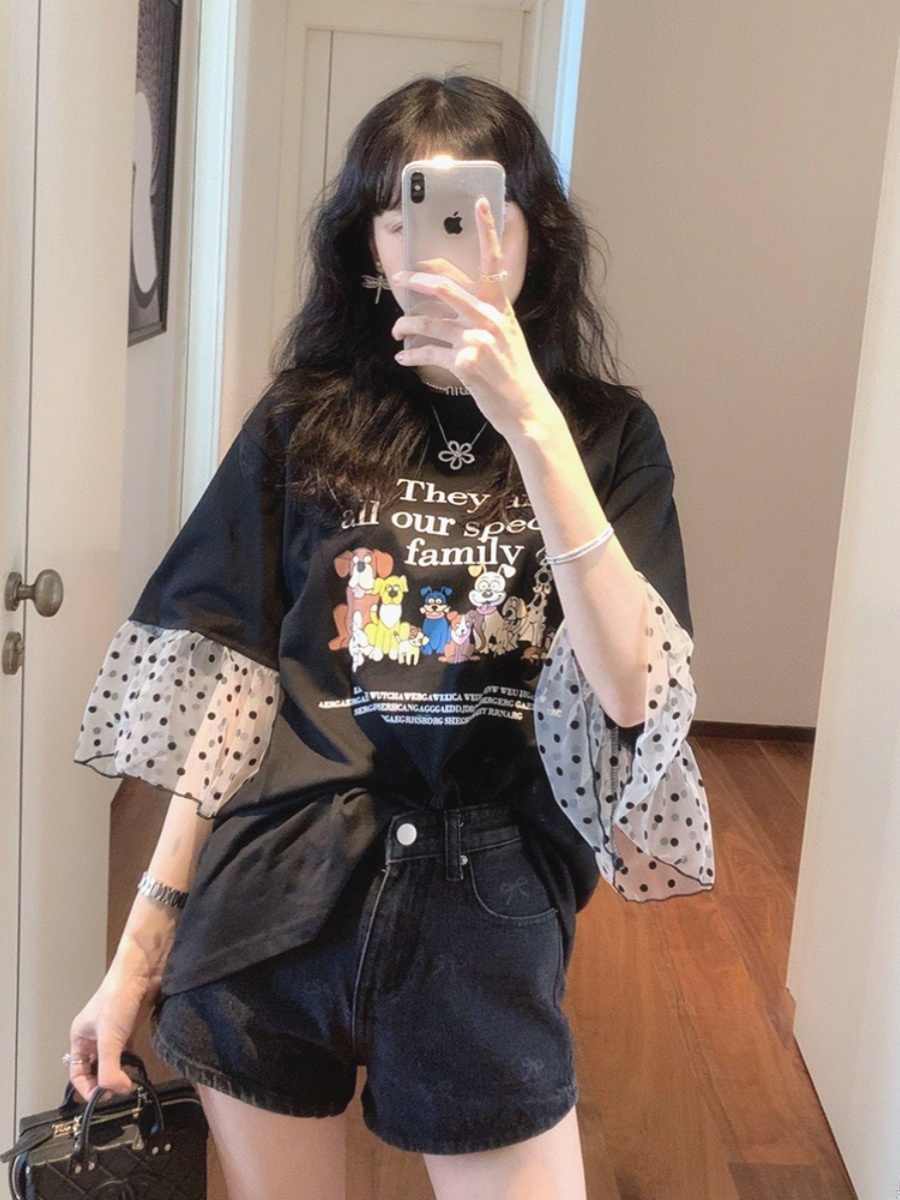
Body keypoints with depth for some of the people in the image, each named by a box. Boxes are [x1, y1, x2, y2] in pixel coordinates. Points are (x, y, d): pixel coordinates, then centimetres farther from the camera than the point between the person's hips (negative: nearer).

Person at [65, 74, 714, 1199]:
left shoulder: (606, 433, -1)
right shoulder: (304, 423, 0)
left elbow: (631, 692, -16)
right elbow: (229, 695, 2)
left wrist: (529, 424, -23)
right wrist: (137, 953, 3)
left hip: (486, 913, -1)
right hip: (275, 904, 1)